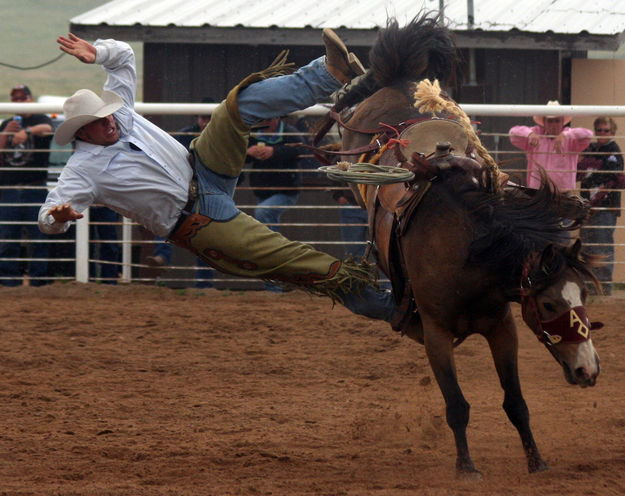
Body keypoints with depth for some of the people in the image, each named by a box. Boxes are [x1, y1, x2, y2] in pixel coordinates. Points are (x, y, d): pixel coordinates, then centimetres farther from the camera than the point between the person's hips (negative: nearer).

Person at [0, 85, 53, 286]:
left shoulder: (40, 120, 6)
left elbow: (48, 128, -20)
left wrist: (28, 131, -39)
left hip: (35, 190, -4)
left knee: (40, 238, -7)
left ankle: (38, 279, -7)